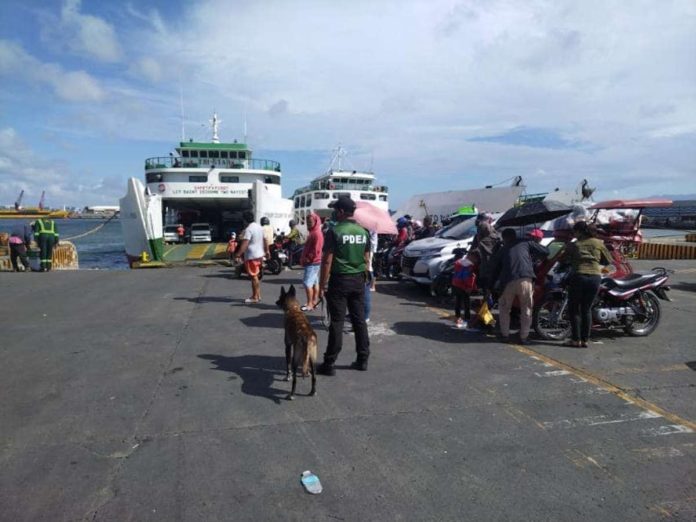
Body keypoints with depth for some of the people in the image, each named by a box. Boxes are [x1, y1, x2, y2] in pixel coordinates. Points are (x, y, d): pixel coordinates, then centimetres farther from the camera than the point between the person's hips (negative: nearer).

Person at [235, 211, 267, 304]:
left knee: (254, 276, -3)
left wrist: (238, 255, -32)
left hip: (251, 256, -9)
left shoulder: (248, 229, -18)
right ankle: (258, 295, 22)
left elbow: (244, 244, -28)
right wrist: (266, 250, 30)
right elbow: (264, 240, 19)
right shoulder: (259, 227, 10)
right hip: (260, 254, 9)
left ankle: (255, 297, 3)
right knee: (257, 276, 16)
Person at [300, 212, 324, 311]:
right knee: (315, 283, 13)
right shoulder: (312, 233, 16)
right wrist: (304, 259, 15)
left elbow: (316, 250, -22)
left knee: (307, 283, -11)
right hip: (313, 263, 10)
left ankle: (309, 304, -7)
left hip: (312, 263, -10)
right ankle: (314, 301, 19)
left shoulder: (317, 234, -16)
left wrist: (307, 259, -16)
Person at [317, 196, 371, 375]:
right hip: (358, 280, 5)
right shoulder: (363, 232, 7)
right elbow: (366, 260, 11)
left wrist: (322, 284, -8)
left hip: (339, 280, -5)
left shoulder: (334, 231, -12)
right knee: (359, 320, 11)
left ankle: (329, 363, 4)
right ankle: (362, 360, 18)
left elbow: (327, 261, -14)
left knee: (337, 321, -2)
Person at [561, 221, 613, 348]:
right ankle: (585, 340, 12)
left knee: (574, 309, 8)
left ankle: (576, 340, 5)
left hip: (578, 277, -3)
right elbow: (608, 260, 11)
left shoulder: (574, 245, 1)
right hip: (595, 277, 3)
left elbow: (562, 260, 6)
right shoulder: (598, 243, 7)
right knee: (587, 309, 13)